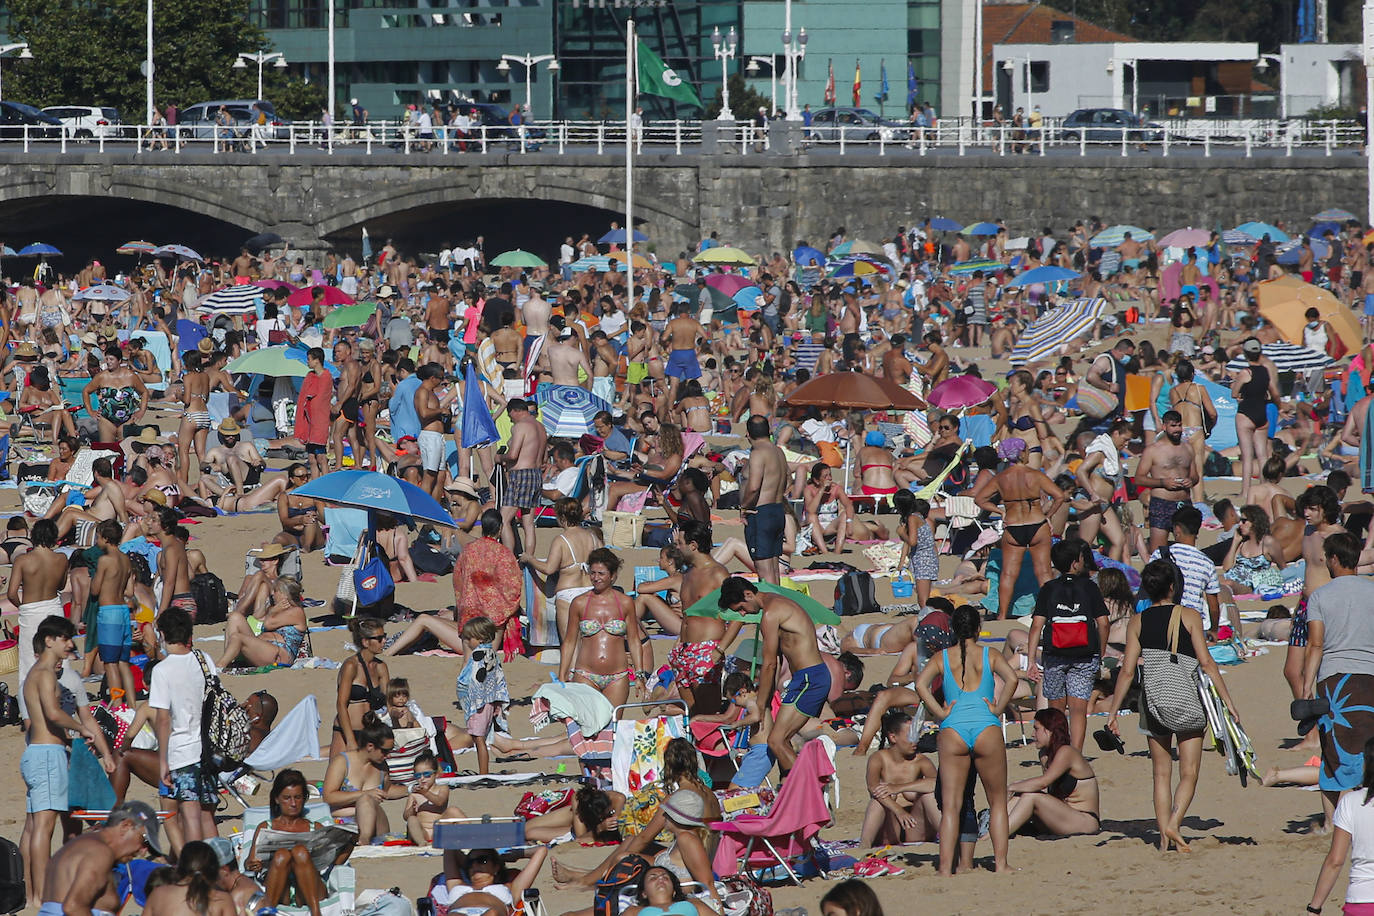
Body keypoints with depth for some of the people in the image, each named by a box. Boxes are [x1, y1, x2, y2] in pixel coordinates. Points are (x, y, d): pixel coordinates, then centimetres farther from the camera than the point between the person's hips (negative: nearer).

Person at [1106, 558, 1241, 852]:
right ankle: (1173, 824, -19)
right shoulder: (1189, 616, -4)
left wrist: (1113, 711, 7)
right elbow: (1206, 662, -7)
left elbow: (1127, 670, 1)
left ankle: (1164, 838, 6)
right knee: (1189, 773, 2)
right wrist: (1227, 700, -2)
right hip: (1187, 701, -3)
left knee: (1161, 773, 10)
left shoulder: (1137, 622, 3)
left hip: (1153, 700, 3)